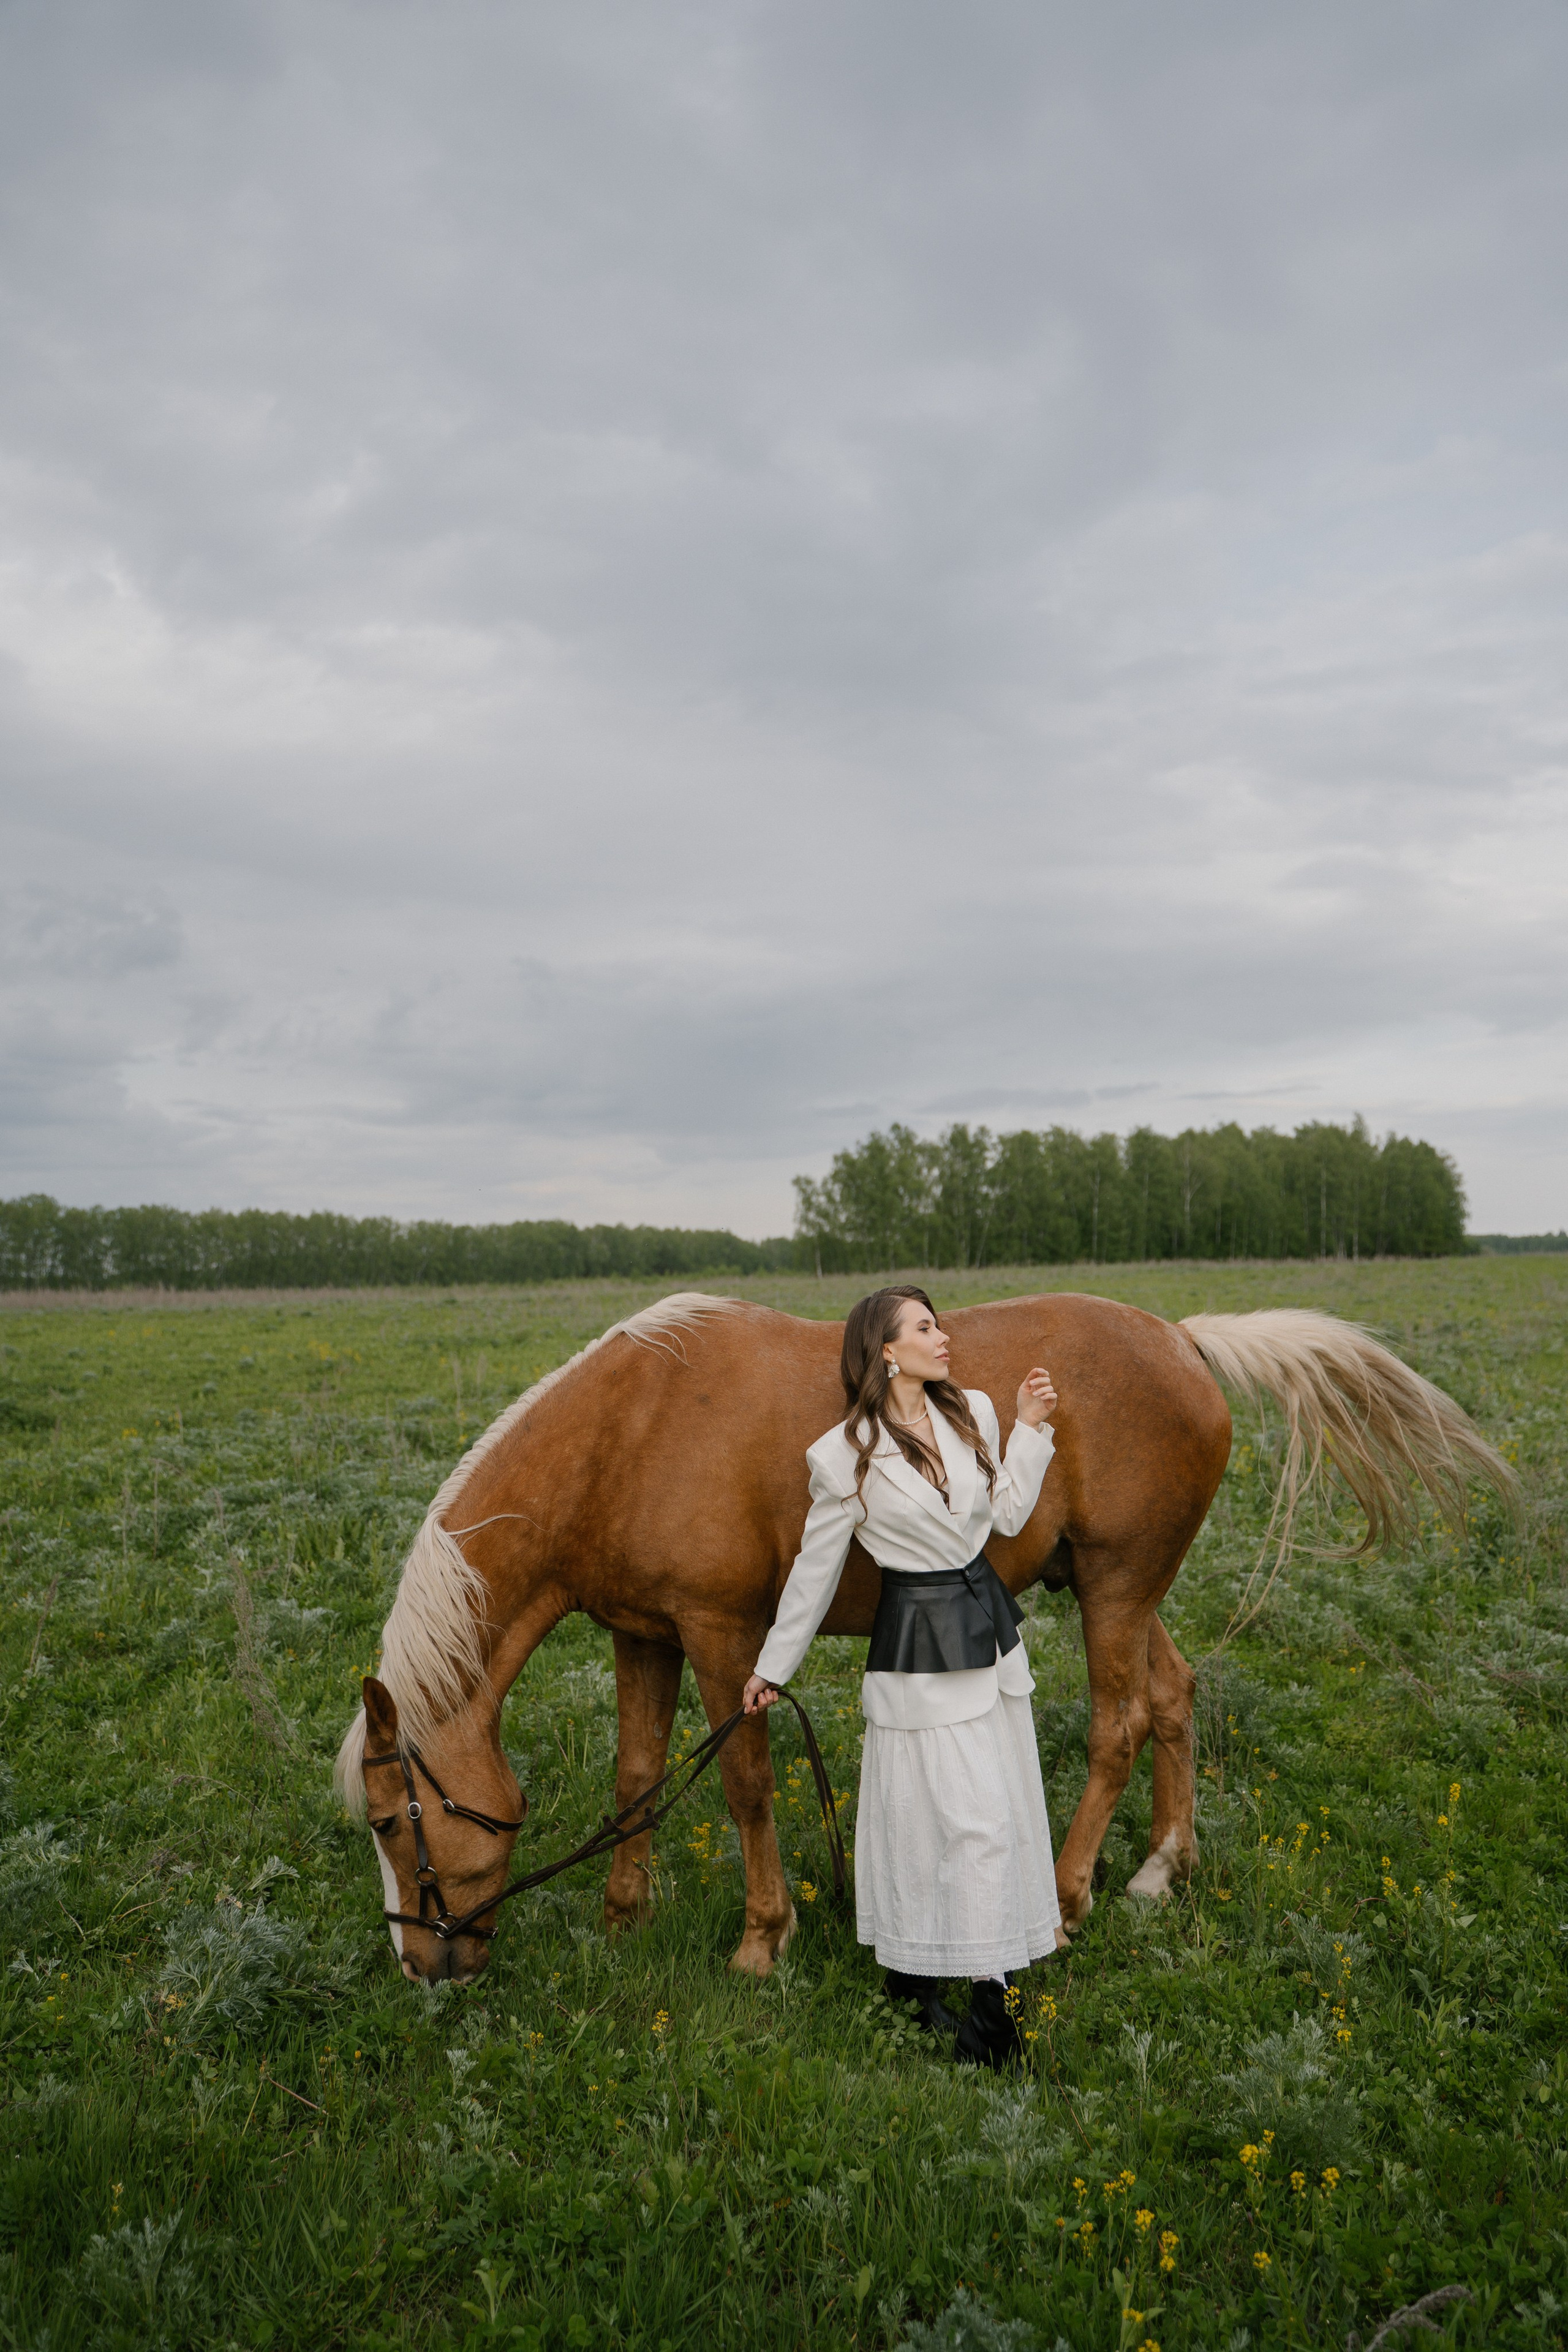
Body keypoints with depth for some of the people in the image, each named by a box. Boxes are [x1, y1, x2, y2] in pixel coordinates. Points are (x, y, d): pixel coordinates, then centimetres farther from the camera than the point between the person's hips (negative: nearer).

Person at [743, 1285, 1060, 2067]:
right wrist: (773, 1667, 4)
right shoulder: (845, 1455, -14)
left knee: (1006, 1804, 14)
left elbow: (1007, 1516, 9)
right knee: (970, 1818, -3)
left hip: (989, 1626, 6)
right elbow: (816, 1568, -3)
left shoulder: (974, 1413, 1)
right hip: (917, 1641, -6)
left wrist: (1030, 1430, 1)